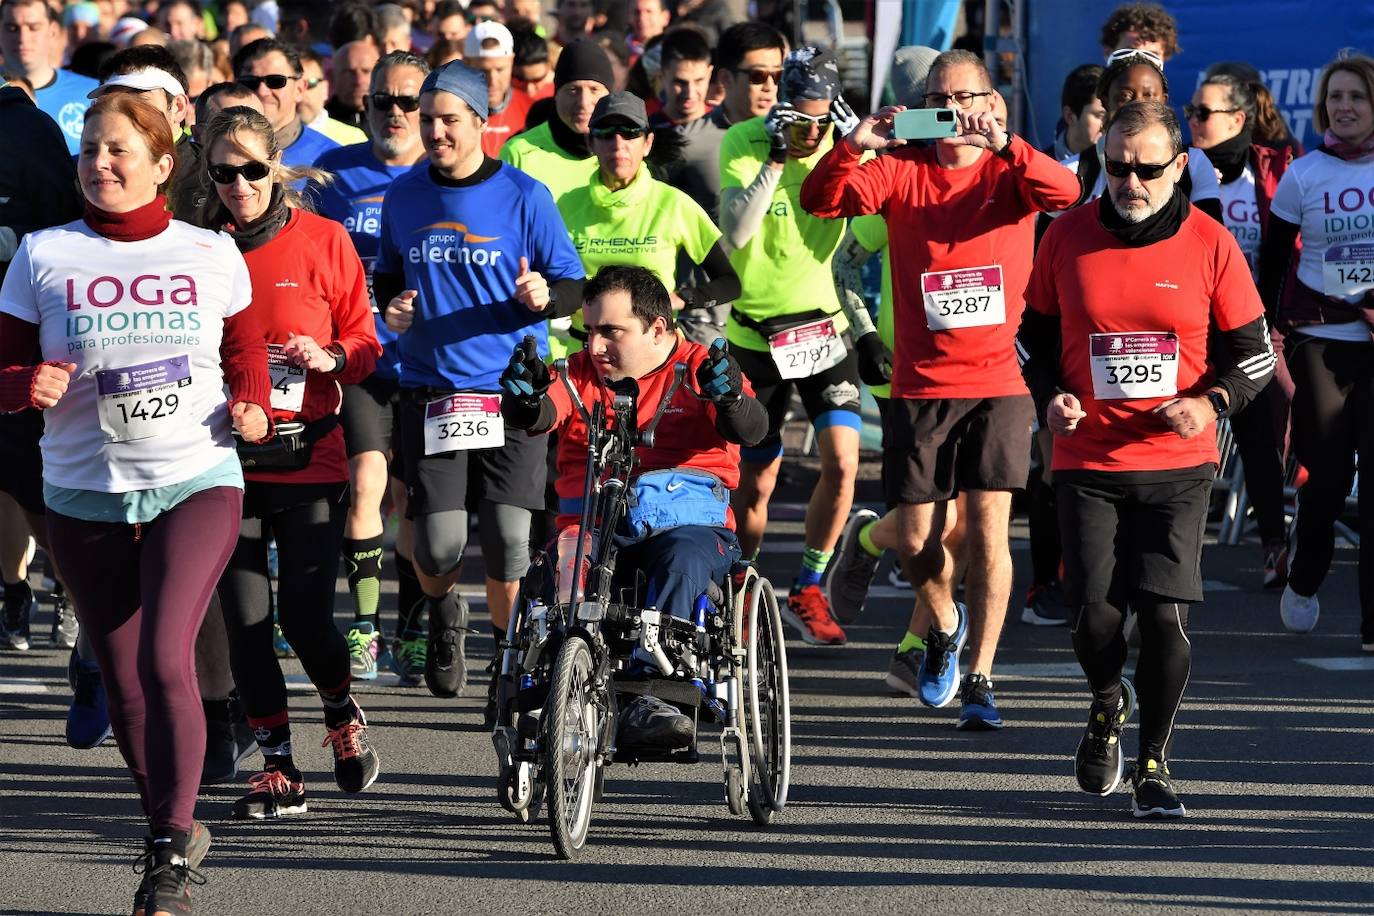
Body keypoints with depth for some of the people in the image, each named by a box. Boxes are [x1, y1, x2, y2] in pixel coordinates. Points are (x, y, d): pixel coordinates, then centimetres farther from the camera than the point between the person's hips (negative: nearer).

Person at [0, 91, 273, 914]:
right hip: (87, 498, 2)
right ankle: (175, 831, 30)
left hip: (196, 483, -2)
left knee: (165, 658, -19)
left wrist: (251, 407, -4)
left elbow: (245, 352, 16)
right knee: (124, 684, 9)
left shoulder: (211, 254, 3)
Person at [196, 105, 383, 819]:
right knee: (245, 620, 1)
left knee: (305, 616, -7)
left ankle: (342, 714, 25)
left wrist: (329, 358, -15)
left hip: (309, 458, -2)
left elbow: (364, 344, 5)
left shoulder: (324, 240, 0)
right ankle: (278, 768, 13)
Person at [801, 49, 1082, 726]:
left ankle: (978, 678, -3)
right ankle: (943, 626, 35)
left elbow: (1065, 192, -21)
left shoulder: (1008, 172, 1)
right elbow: (820, 200, -9)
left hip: (998, 383, -2)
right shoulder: (901, 172, 4)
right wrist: (855, 146, -26)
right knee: (915, 538, 5)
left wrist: (1003, 145, -36)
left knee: (988, 529, -9)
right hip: (920, 385, 2)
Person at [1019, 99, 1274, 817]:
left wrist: (1212, 402, -12)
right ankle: (1108, 705, 30)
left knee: (1164, 615, -9)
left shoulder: (1209, 245, -2)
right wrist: (1049, 396, -4)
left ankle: (1153, 766, 9)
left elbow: (1253, 351, 6)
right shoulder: (1068, 236, 1)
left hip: (1177, 463, -1)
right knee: (1095, 615, -6)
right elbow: (1034, 332, 14)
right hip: (1087, 460, 1)